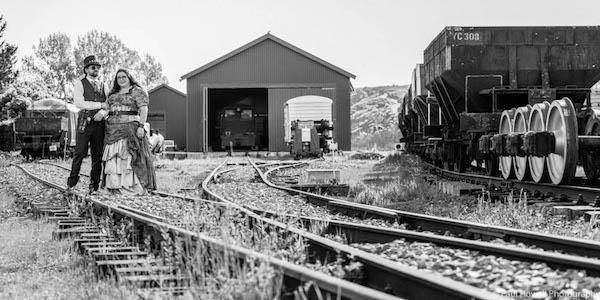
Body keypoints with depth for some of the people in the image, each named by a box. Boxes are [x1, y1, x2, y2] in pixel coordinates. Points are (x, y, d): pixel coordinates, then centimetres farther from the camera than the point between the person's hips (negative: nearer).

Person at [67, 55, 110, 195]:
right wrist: (100, 105, -6)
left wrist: (103, 112, -11)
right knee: (80, 153, -8)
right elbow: (79, 103, -9)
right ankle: (72, 183, 0)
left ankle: (94, 186, 7)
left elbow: (109, 106, 12)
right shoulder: (80, 84, 5)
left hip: (100, 123, 4)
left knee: (97, 155, 2)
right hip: (85, 122, -4)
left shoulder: (104, 86, 20)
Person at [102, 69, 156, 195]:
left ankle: (135, 187, -12)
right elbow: (107, 108, 23)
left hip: (130, 127, -6)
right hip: (113, 130, 6)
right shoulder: (113, 93, 21)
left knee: (129, 156, -12)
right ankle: (116, 186, 2)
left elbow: (144, 110, -7)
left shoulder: (137, 91, 1)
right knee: (113, 159, 0)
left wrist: (141, 126, -16)